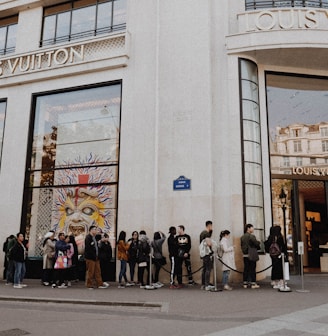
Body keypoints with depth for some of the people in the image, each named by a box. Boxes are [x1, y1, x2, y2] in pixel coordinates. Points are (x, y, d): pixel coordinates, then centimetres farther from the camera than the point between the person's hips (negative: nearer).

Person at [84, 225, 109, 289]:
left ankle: (100, 284, 14)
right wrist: (93, 256, -19)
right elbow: (88, 248, -20)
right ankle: (89, 285, 8)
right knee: (90, 272, -1)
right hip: (90, 258, -9)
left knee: (97, 271, 10)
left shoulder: (94, 238, 17)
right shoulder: (88, 238, -12)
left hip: (95, 257, 9)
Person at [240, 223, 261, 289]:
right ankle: (253, 284, 2)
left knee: (246, 269, 10)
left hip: (244, 255, 7)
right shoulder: (251, 236, -13)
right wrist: (259, 242, 4)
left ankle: (245, 283, 14)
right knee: (252, 269, -1)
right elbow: (257, 244, -15)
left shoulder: (242, 237, 9)